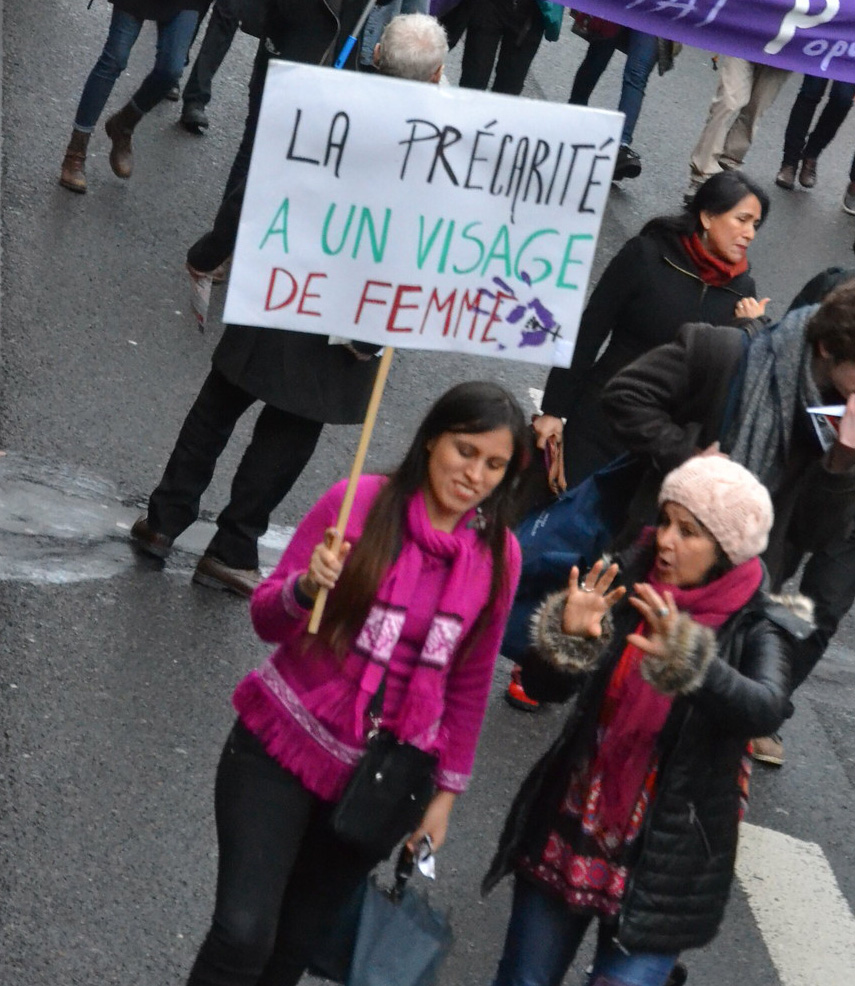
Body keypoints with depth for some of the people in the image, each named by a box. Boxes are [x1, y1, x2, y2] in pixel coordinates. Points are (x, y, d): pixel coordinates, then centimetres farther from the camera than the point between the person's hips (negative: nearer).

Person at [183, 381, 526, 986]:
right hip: (283, 748, -3)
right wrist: (308, 586, -30)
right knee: (242, 937, -12)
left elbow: (470, 682, 8)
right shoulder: (359, 503, -13)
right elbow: (267, 621, -9)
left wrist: (447, 789, 9)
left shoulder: (498, 555, -4)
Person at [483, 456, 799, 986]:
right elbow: (544, 686, -6)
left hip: (662, 863, -3)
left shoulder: (755, 627, -10)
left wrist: (687, 663, -47)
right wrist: (567, 637, -27)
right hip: (568, 836, 3)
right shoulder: (630, 586, -2)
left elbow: (765, 710, -30)